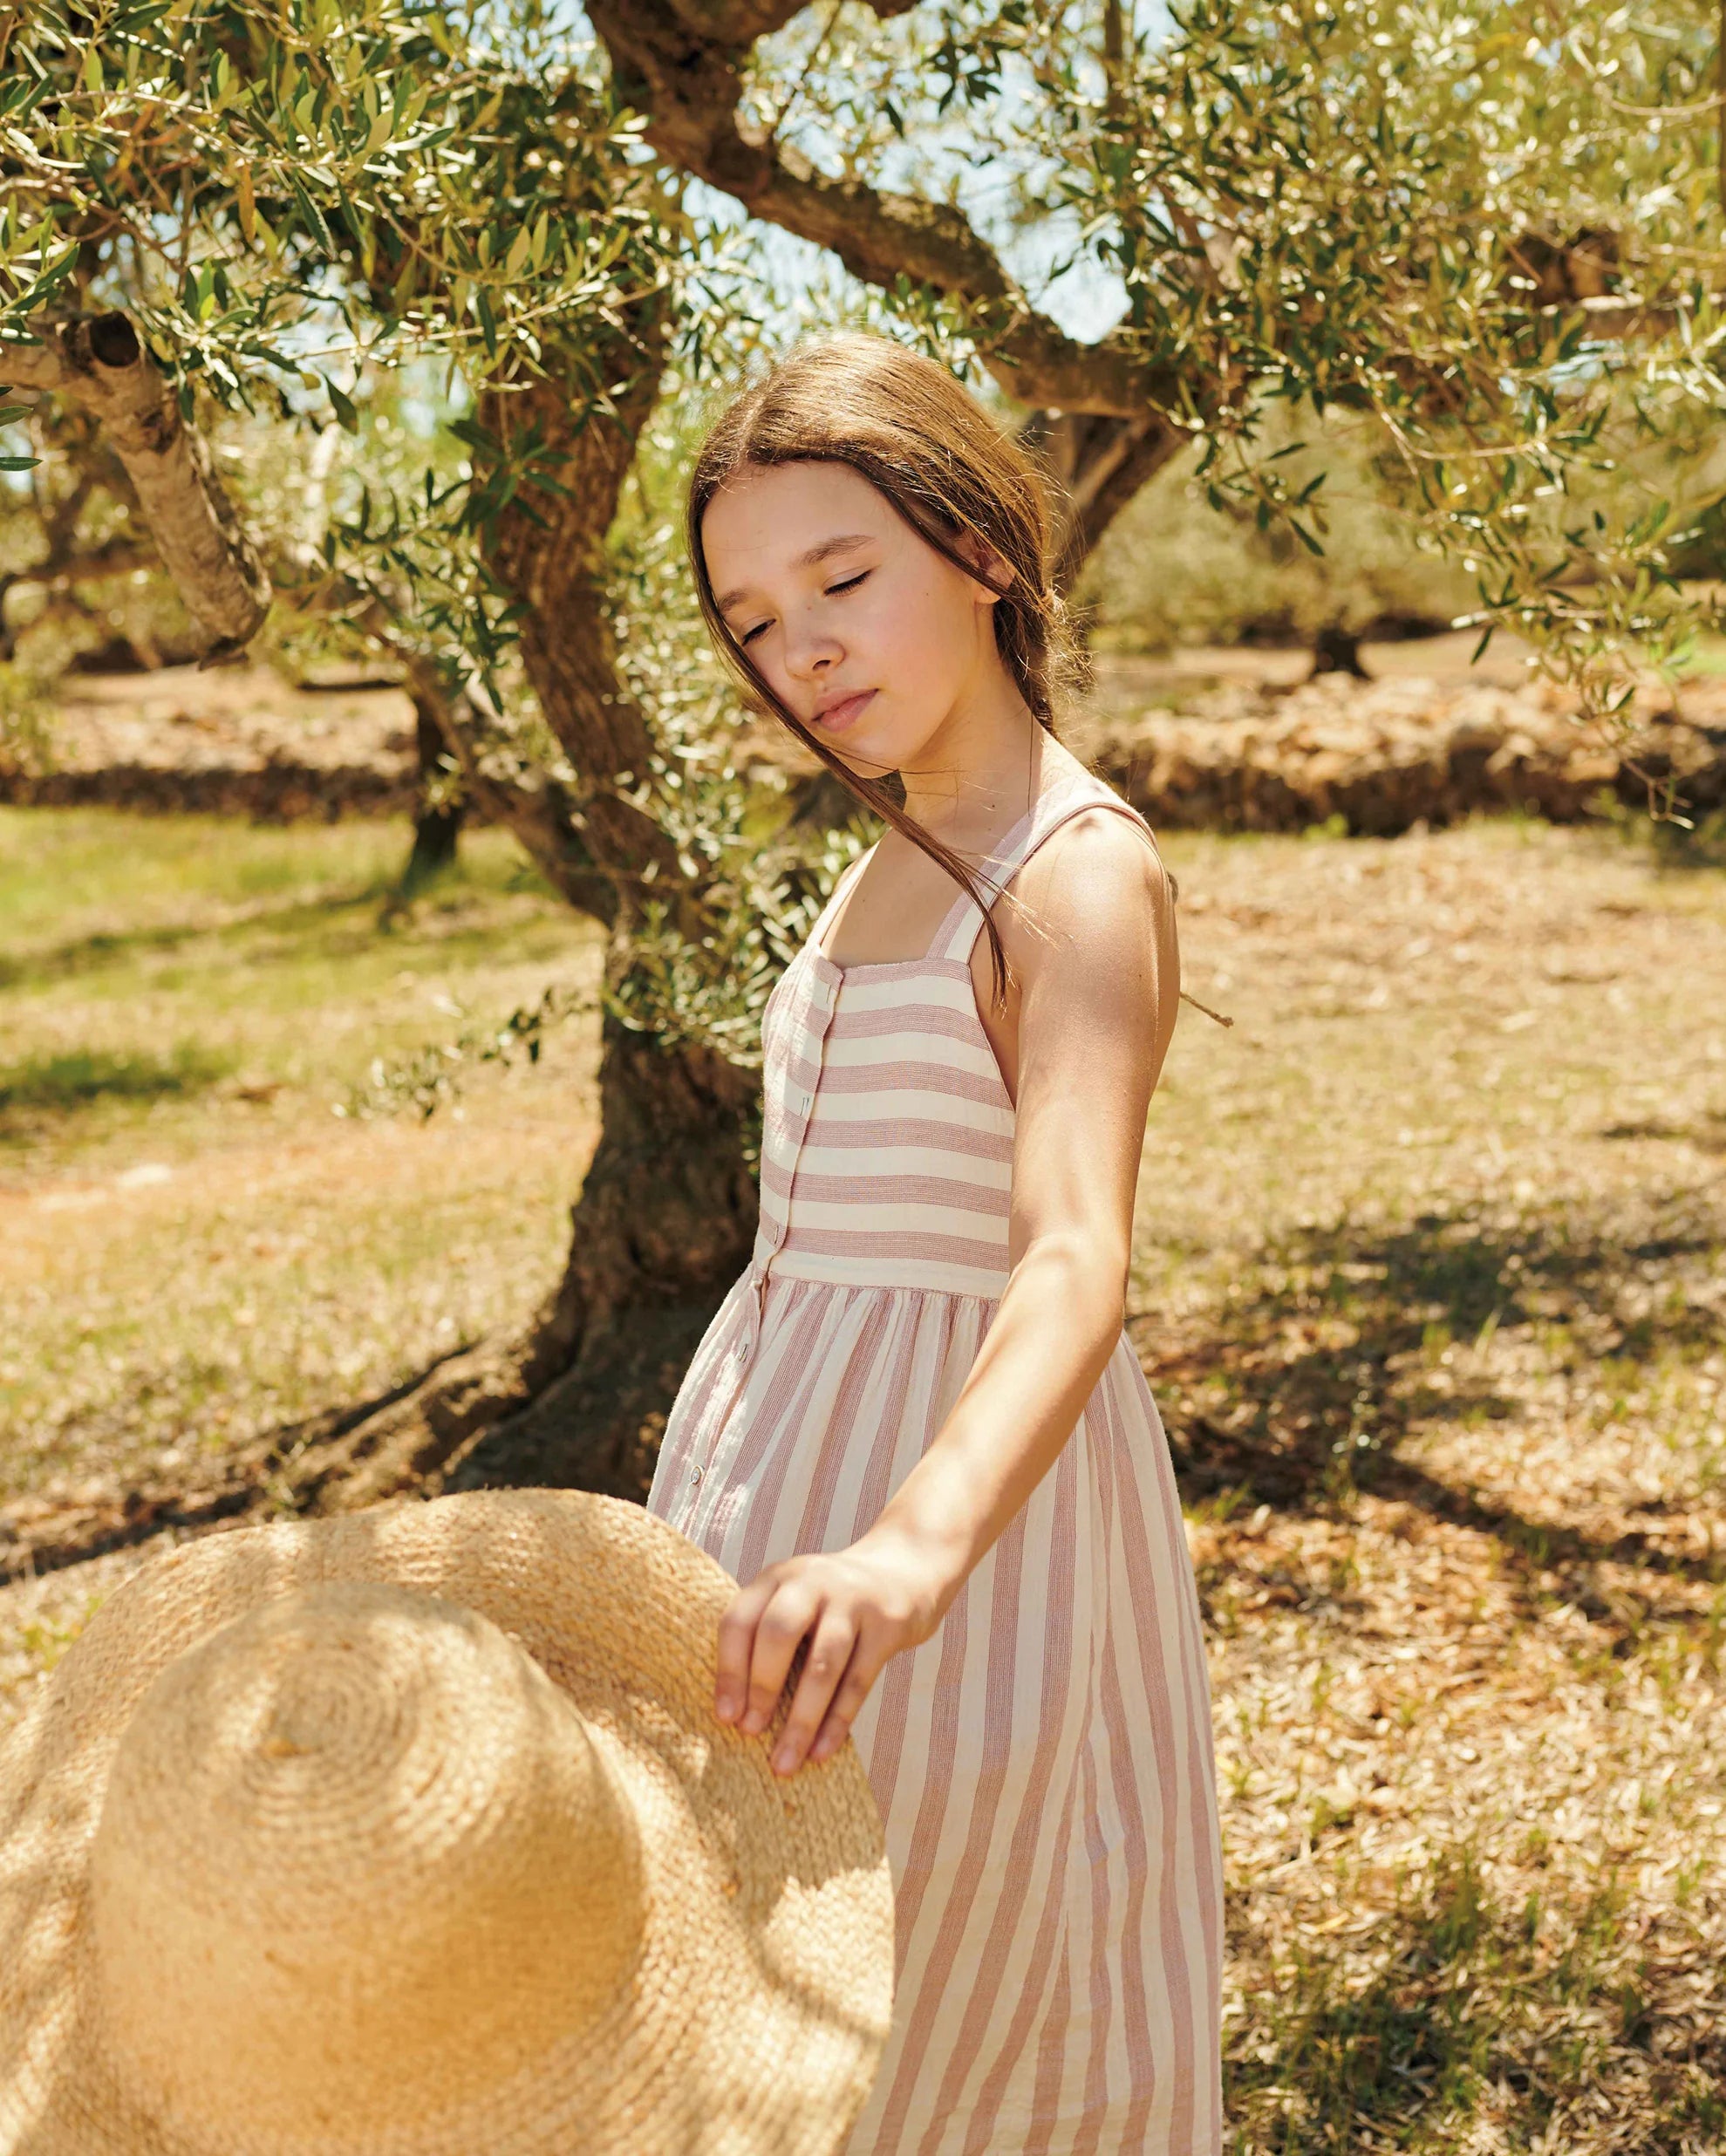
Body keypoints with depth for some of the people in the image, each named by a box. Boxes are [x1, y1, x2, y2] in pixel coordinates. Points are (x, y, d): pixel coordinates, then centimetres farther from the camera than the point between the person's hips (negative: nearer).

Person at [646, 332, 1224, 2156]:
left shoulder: (1082, 876, -18)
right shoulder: (891, 863, 11)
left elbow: (1074, 1266, -34)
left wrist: (914, 1544, -50)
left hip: (964, 1469, -8)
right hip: (781, 1453, 8)